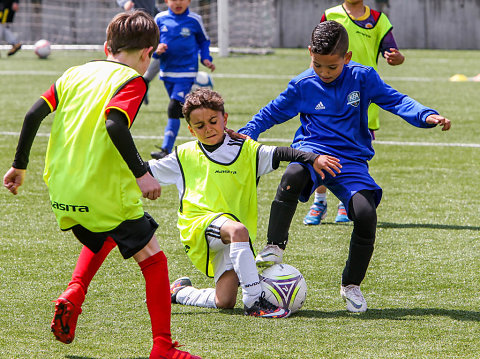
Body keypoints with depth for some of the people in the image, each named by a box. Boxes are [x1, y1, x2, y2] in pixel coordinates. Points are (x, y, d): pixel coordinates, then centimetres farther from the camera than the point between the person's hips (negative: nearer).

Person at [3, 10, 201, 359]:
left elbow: (34, 114, 7)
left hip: (61, 193, 7)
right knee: (153, 260, 5)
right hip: (106, 195, -7)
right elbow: (114, 124, -23)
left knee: (101, 239, 34)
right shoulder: (131, 80, -6)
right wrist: (142, 173, -21)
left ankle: (72, 295, 11)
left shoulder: (75, 74, 12)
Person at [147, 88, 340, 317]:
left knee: (224, 302, -13)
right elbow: (147, 171, 21)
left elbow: (278, 154, -4)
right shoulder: (185, 156, 14)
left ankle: (180, 292, 19)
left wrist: (314, 159, -18)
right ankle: (254, 302, -41)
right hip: (199, 223, -2)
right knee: (237, 230, -37)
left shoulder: (245, 150, 11)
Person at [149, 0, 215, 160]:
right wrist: (157, 50, -15)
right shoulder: (160, 19, 0)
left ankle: (166, 149, -20)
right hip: (167, 71, 4)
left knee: (174, 109, -16)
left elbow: (204, 41, 13)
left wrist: (206, 58, -1)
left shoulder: (194, 20, -4)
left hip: (186, 72, -4)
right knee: (182, 110, 16)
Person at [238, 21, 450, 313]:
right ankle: (274, 248, -25)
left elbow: (395, 100, -3)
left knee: (366, 215, -22)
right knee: (293, 176, -38)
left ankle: (352, 284, 2)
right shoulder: (303, 85, 3)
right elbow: (273, 112, 14)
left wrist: (427, 116, -19)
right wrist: (246, 133, 0)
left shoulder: (363, 78, 1)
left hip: (351, 160, 1)